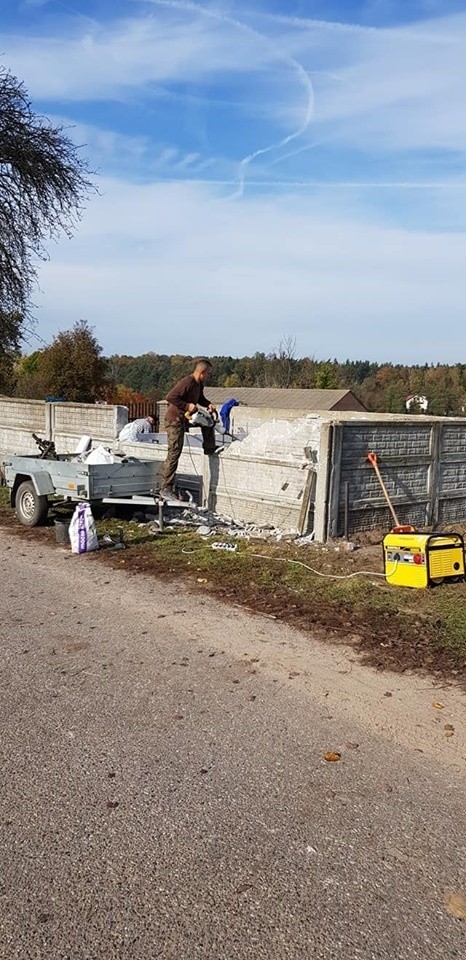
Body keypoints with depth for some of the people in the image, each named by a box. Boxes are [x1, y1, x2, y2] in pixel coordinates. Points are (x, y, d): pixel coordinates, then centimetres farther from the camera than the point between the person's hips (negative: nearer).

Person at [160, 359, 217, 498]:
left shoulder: (199, 384, 5)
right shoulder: (186, 383, -23)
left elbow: (200, 398, 24)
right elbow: (170, 397, -30)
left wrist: (208, 404, 4)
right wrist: (187, 406, -27)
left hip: (187, 418, 9)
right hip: (175, 420, -9)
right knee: (174, 454, -9)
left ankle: (209, 450, 33)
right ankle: (166, 489, -6)